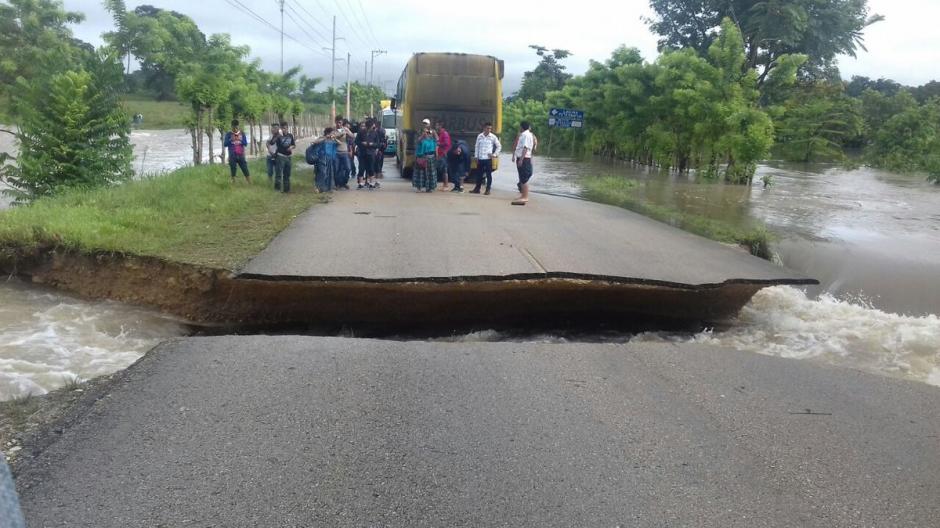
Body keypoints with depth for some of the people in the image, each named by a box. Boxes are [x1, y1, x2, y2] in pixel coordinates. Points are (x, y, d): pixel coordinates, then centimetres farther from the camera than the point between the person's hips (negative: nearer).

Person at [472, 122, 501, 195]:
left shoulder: (493, 137, -2)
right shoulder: (479, 136, 4)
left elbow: (499, 146, 5)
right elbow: (477, 147, 10)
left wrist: (494, 154, -3)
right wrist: (476, 157, 7)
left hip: (488, 159, -2)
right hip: (480, 159, 2)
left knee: (488, 175, 2)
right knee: (479, 174, 8)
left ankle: (488, 190, 9)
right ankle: (477, 189, 18)